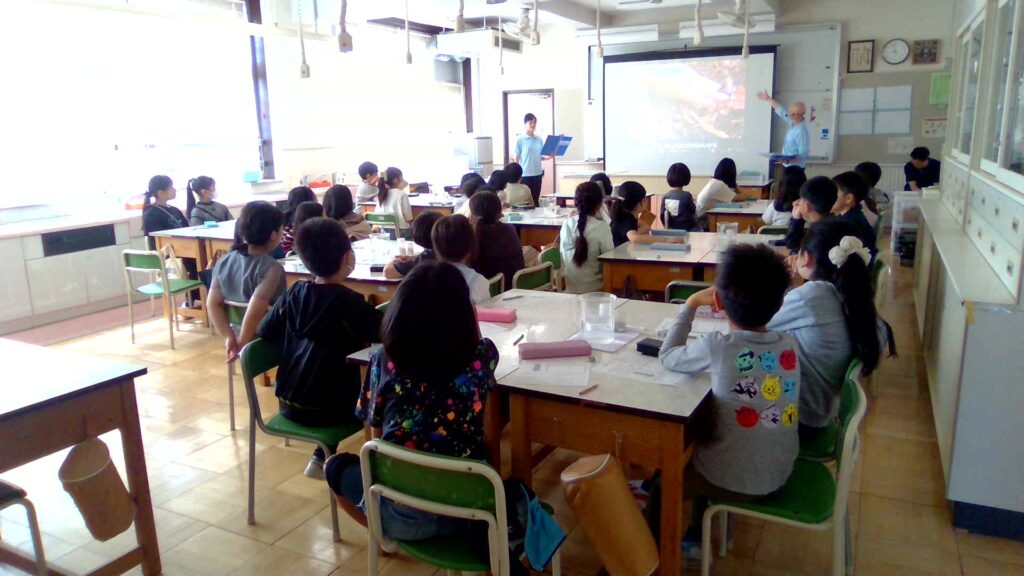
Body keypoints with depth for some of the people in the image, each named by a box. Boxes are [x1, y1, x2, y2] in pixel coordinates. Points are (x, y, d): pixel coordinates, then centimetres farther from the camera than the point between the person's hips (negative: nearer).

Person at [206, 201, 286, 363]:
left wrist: (229, 338, -7)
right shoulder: (271, 268, -23)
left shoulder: (224, 261, -2)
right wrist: (241, 345, -18)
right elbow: (254, 313, -30)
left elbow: (213, 303, -5)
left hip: (242, 340, 7)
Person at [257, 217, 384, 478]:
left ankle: (322, 458, 29)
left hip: (288, 404, 6)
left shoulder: (294, 292, -1)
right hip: (324, 407, -6)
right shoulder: (349, 302, -17)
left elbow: (265, 332, 9)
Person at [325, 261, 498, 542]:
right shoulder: (482, 357, -9)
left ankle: (386, 534, 22)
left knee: (337, 466, 27)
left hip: (404, 515, -2)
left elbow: (377, 436, 3)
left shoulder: (383, 361, -10)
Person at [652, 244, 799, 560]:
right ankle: (697, 537, 43)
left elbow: (667, 356, -6)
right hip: (780, 472, 6)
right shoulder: (789, 344, -8)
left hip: (738, 481, -6)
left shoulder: (717, 347, -24)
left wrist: (690, 305, 0)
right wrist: (742, 313, 4)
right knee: (696, 448, 30)